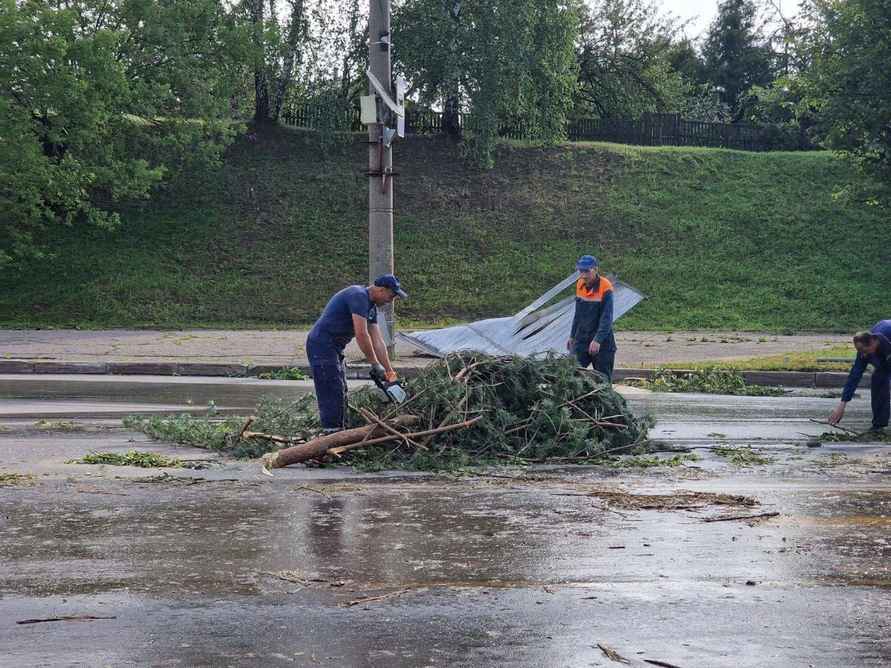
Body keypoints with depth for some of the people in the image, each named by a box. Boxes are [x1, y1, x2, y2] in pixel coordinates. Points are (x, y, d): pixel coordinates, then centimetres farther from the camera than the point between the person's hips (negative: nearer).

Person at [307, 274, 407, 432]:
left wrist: (390, 372, 9)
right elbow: (361, 335, -24)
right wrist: (375, 364, -18)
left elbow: (377, 341, 13)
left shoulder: (371, 306, 13)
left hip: (333, 348, 10)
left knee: (340, 395, 11)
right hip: (322, 346, -10)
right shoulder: (359, 296, -17)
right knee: (332, 395, -11)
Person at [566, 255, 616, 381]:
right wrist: (572, 336, 20)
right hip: (581, 341, 5)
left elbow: (606, 318, -19)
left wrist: (598, 340, -29)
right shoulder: (580, 285, 6)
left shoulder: (605, 288, -14)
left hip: (601, 344, -5)